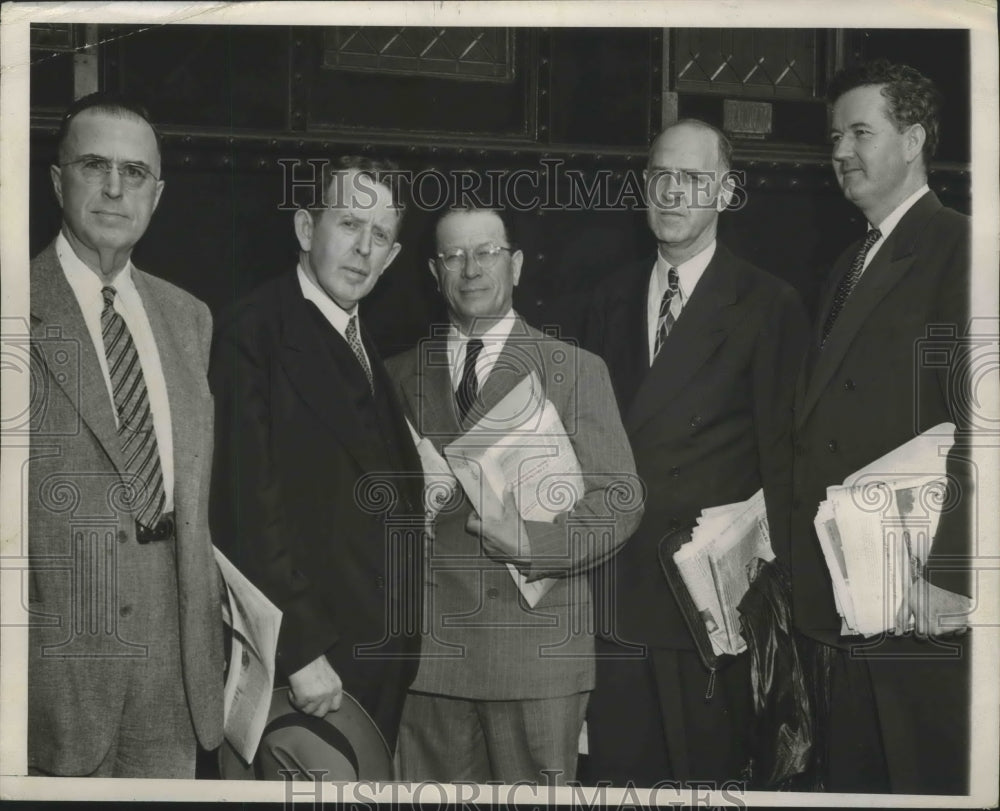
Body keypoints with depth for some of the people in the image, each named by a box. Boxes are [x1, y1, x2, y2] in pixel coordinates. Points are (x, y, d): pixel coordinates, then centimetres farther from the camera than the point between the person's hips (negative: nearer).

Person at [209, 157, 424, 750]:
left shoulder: (364, 345, 15)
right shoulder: (258, 333, -11)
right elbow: (252, 507, -17)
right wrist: (301, 651, -19)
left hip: (385, 653, 8)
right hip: (312, 660, -8)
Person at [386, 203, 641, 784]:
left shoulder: (576, 371, 5)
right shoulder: (401, 375, 13)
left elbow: (620, 499, -1)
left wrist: (534, 544, -15)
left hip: (537, 649, -2)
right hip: (429, 649, 2)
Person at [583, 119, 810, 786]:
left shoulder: (768, 305, -4)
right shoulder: (613, 298, 12)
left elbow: (780, 453, -5)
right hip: (613, 580, 5)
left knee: (707, 766, 6)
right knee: (619, 762, 12)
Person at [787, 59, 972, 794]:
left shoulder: (957, 250, -9)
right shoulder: (851, 265, 18)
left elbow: (976, 429, -17)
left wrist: (952, 575, -20)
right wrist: (805, 575, 11)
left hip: (923, 604, -8)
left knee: (930, 779, 2)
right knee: (855, 778, 14)